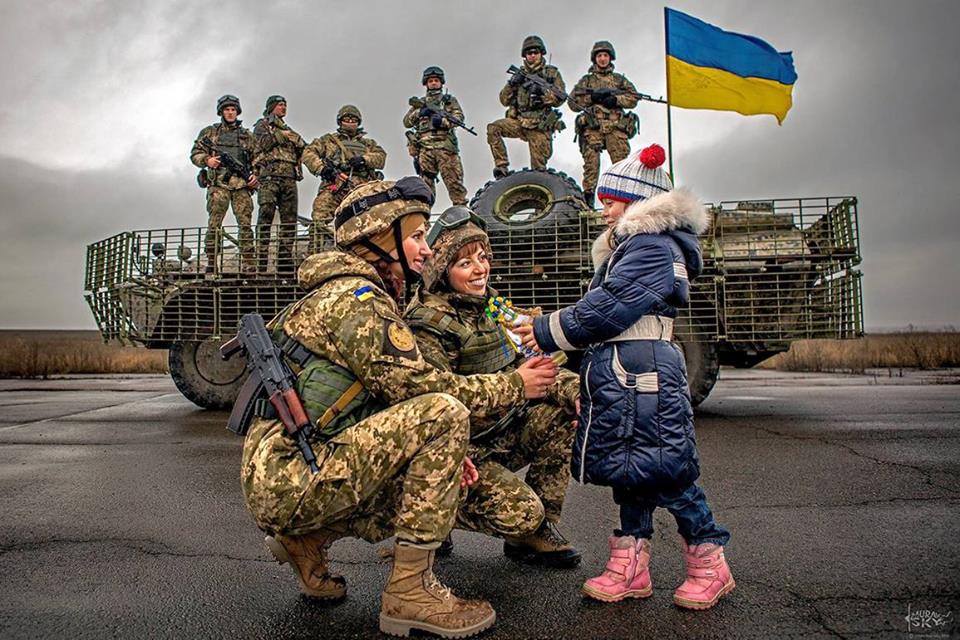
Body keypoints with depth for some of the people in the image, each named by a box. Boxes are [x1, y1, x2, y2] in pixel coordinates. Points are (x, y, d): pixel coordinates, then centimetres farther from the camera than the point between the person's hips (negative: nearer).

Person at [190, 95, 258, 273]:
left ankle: (248, 265, -8)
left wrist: (255, 175, 0)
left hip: (242, 184, 1)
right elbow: (195, 154, 13)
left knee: (245, 224, -6)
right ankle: (211, 264, -7)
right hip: (218, 183, -1)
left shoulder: (246, 135, 21)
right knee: (214, 224, -8)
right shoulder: (210, 132, 16)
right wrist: (207, 160, -7)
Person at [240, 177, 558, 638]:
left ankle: (305, 539, 17)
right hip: (290, 477, -10)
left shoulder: (356, 293, 18)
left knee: (429, 485, 18)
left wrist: (442, 452, 4)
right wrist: (512, 387, -6)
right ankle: (409, 591, -14)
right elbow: (417, 385, -18)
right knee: (445, 411, -21)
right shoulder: (356, 298, -13)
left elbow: (392, 394, 16)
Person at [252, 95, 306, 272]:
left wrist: (292, 137, 4)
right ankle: (260, 262, -16)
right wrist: (283, 135, 2)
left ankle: (285, 262, 0)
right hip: (270, 175, -5)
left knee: (289, 220, -1)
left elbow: (304, 148, 18)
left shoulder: (288, 129, 30)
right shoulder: (262, 124, 15)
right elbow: (265, 142, -6)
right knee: (265, 217, -13)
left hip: (290, 178, 5)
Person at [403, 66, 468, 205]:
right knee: (425, 181, -5)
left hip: (445, 145, -2)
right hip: (424, 147, 2)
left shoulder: (449, 100, 21)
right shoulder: (419, 102, 27)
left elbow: (459, 117, 4)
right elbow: (406, 122, 18)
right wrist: (419, 112, 0)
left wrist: (443, 121, -14)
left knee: (453, 180, -11)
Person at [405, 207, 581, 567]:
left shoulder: (490, 304, 6)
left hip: (500, 434, 8)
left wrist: (572, 386, -10)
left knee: (565, 406, -9)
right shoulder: (430, 322, -19)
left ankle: (539, 529, 1)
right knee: (520, 511, -21)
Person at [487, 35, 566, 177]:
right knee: (493, 128, -23)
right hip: (518, 122, 2)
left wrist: (542, 92, -21)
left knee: (538, 168, -3)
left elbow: (560, 98, -5)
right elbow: (504, 101, 9)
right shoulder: (520, 74, 13)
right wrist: (511, 84, -9)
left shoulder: (551, 73, 6)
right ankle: (502, 165, -21)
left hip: (540, 128, -2)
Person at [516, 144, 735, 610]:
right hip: (621, 377, 10)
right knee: (629, 471, 11)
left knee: (664, 471, -3)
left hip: (642, 374, -10)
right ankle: (630, 569, 19)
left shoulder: (653, 245, -9)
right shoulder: (626, 246, 24)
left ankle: (710, 566, 14)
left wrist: (548, 331, -11)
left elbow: (608, 309, -19)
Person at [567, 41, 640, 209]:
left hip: (616, 127, 1)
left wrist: (616, 99, -5)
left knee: (622, 162, -10)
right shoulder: (586, 80, 20)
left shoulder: (620, 79, 23)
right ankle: (588, 196, -11)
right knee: (591, 162, -12)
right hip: (592, 127, -1)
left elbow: (633, 98, 12)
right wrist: (592, 97, -5)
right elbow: (572, 101, 9)